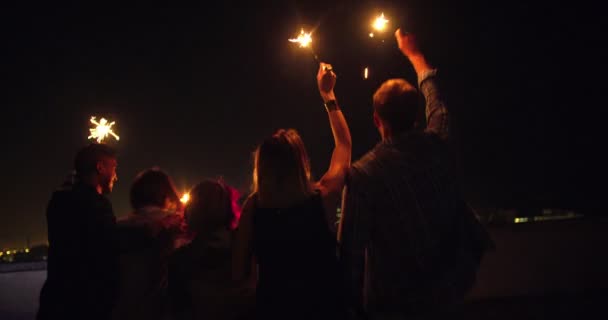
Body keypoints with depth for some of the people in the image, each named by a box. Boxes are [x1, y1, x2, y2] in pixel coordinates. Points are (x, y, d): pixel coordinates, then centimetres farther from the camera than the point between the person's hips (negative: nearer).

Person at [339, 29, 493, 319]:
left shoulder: (362, 173, -21)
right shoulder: (436, 145, -10)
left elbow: (352, 248, -16)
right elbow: (432, 92, 12)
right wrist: (412, 52, 28)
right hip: (453, 287, 3)